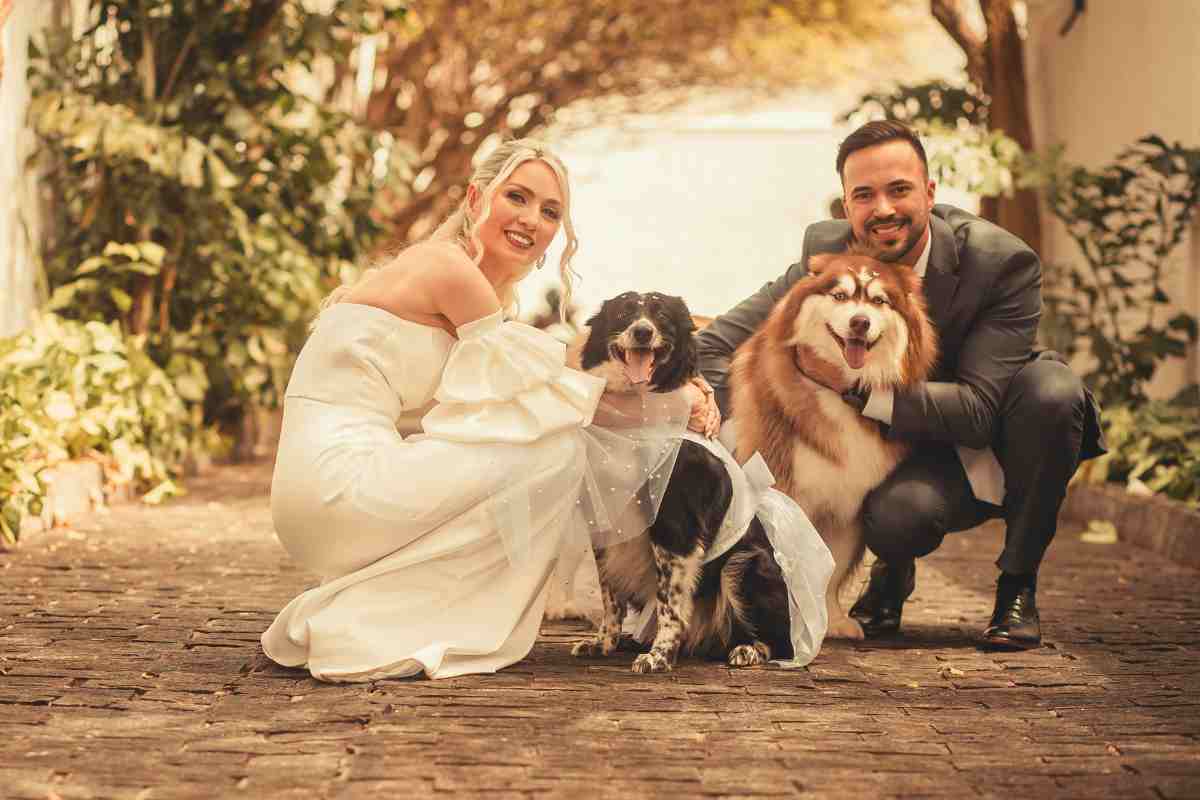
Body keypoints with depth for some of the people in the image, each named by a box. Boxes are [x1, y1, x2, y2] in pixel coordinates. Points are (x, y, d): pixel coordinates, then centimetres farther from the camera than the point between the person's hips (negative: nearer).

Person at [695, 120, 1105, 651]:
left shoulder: (1004, 263, -23)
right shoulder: (826, 253, -13)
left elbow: (980, 409, -28)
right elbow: (715, 344, -9)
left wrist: (863, 392, -36)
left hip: (997, 447, 0)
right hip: (920, 460, 0)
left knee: (1051, 386, -33)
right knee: (895, 513, -35)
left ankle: (1017, 585, -12)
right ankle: (894, 570, 7)